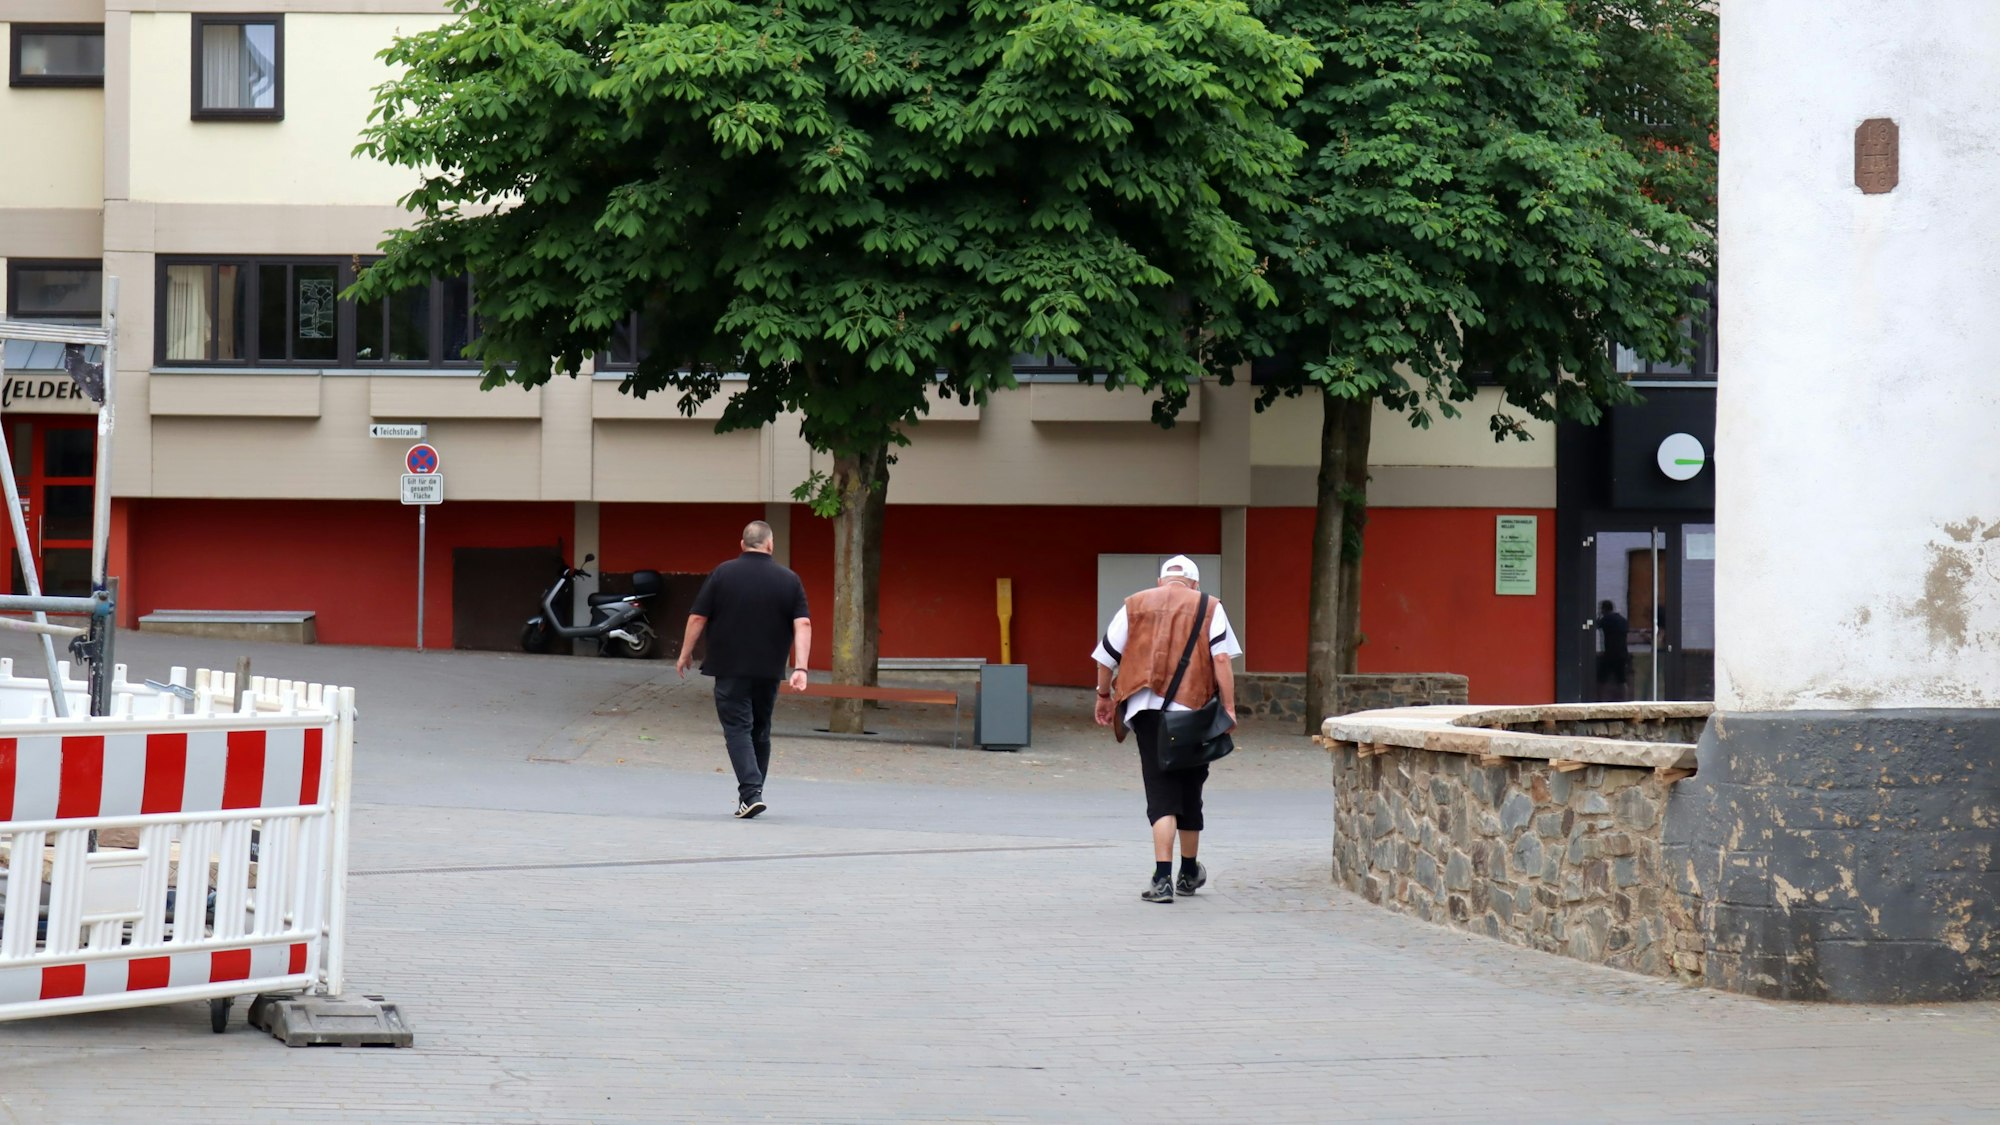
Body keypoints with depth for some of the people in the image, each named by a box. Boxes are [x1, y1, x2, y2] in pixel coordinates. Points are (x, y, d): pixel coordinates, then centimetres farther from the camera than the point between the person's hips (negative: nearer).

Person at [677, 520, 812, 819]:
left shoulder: (723, 573, -2)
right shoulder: (789, 580, 3)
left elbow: (697, 618, -3)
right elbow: (802, 625, -6)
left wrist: (685, 654, 8)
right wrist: (800, 668, -10)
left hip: (730, 668, -3)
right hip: (769, 670, 3)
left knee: (738, 729, -5)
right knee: (760, 732, 16)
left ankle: (751, 793, -20)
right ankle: (753, 793, 22)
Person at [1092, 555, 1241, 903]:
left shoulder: (1135, 604, 11)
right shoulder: (1209, 608, 7)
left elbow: (1107, 656, 12)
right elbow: (1222, 658, -4)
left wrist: (1103, 697, 25)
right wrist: (1229, 708, -4)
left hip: (1148, 711, 0)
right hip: (1193, 712, 0)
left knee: (1161, 795, -3)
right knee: (1190, 792, 15)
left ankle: (1162, 877, -17)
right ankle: (1189, 874, 30)